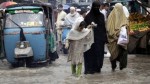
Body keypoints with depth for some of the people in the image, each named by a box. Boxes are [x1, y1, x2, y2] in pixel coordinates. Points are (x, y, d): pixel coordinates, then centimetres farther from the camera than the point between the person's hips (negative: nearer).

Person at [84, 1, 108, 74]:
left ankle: (98, 67, 15)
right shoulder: (88, 16, -3)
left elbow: (104, 27, 8)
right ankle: (90, 69, 3)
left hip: (100, 38, 3)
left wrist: (105, 37, 4)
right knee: (91, 53, -2)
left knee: (99, 53, 5)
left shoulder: (101, 16, 8)